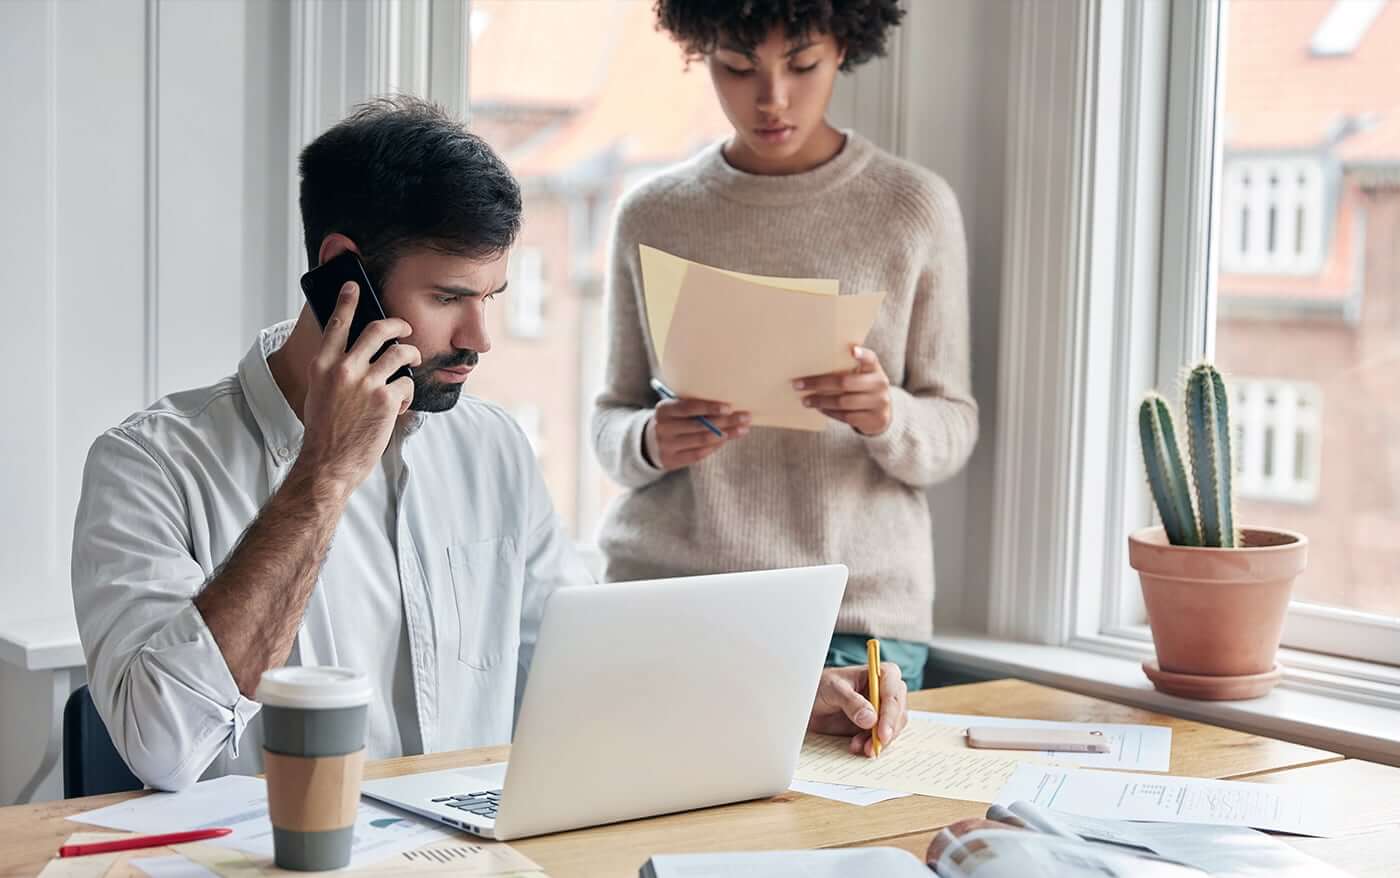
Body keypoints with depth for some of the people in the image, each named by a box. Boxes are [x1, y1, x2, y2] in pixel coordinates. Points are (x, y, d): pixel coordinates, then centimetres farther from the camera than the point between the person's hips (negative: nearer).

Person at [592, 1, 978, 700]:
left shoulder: (915, 208, 2)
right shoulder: (651, 216, 6)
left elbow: (953, 431, 3)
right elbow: (611, 419, 12)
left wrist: (888, 418, -20)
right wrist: (650, 443, -12)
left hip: (856, 619, -1)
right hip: (663, 602, 1)